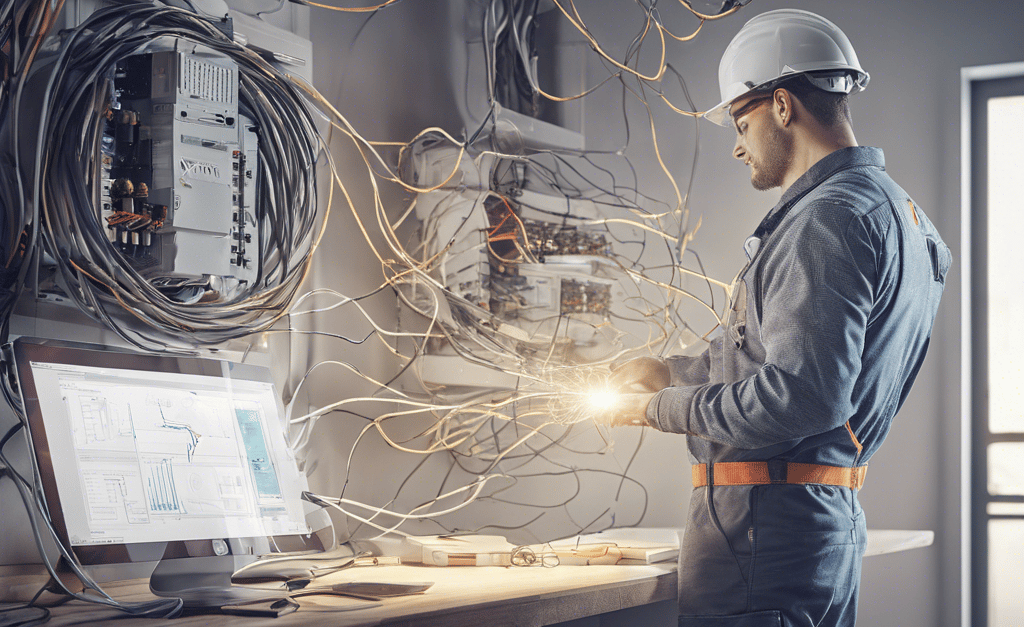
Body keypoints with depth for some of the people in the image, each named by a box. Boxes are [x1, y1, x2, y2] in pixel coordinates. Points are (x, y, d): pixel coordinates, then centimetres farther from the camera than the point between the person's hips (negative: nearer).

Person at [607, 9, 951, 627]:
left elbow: (803, 394, -25)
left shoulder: (830, 218, -16)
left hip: (767, 527, -11)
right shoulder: (897, 210, 18)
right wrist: (669, 370, 22)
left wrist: (660, 408, -13)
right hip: (834, 518, 11)